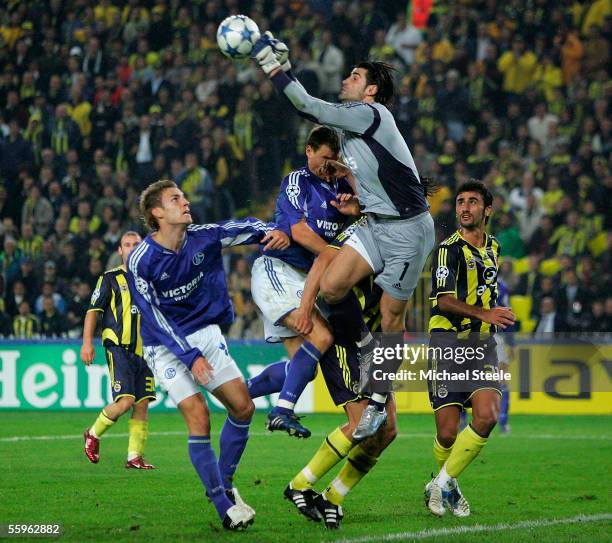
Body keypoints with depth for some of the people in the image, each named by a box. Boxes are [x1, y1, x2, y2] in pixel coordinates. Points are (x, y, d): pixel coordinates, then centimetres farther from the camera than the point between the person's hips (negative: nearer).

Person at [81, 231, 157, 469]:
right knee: (125, 401, -15)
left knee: (142, 404, -1)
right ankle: (93, 434, 9)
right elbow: (93, 310, -1)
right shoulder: (110, 278, 2)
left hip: (143, 349, 5)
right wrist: (87, 342, -10)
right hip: (118, 348, -5)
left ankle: (135, 456, 4)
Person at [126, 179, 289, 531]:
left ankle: (224, 483, 18)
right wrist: (190, 357, -23)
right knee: (199, 418, -16)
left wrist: (273, 232, -20)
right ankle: (223, 505, -8)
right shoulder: (141, 261, -19)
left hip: (206, 333, 5)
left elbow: (244, 229, 3)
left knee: (243, 407, -1)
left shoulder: (203, 238, -7)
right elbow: (154, 317, -18)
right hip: (166, 345, -5)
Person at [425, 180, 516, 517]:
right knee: (447, 432, -7)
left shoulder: (492, 248, 15)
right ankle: (446, 484, 23)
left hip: (482, 344, 5)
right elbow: (445, 299, -18)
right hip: (448, 342, -5)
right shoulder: (449, 249, -7)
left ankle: (443, 483, -1)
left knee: (487, 416, -16)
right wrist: (484, 313, -29)